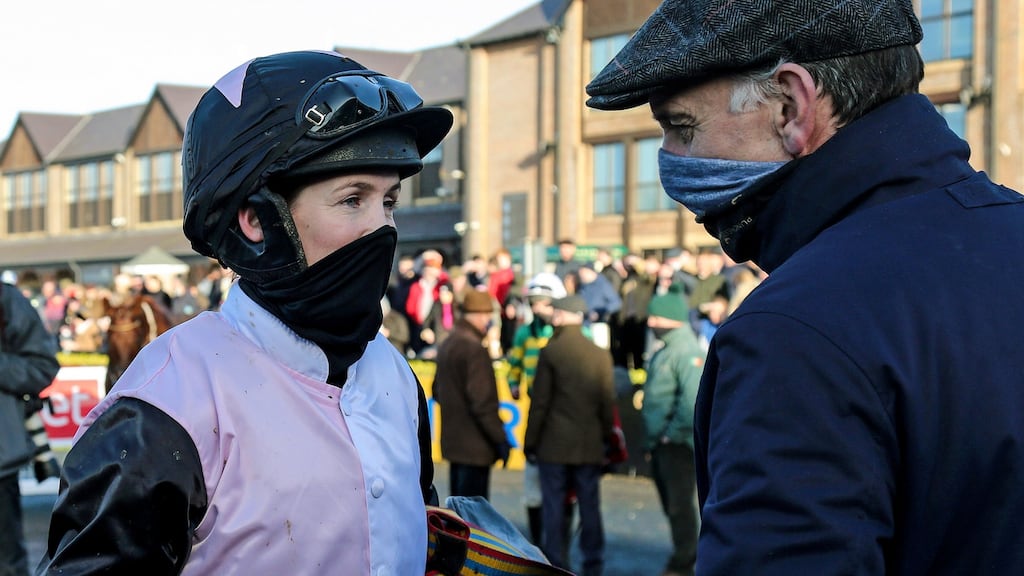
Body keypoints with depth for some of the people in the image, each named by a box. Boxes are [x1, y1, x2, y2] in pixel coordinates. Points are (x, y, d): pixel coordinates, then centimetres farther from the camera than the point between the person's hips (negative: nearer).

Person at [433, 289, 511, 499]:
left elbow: (437, 391, 21)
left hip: (453, 441, 10)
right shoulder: (474, 349, -19)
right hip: (475, 445, -10)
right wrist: (500, 439, -16)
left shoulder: (447, 344, 12)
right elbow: (483, 402, -21)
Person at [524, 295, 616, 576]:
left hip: (554, 445, -3)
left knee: (554, 507, 3)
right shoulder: (601, 355, 2)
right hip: (590, 445, 3)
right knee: (589, 505, 8)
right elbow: (608, 403, 5)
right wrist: (606, 438, 14)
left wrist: (529, 442, 0)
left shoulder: (550, 352, -7)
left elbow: (540, 402, -7)